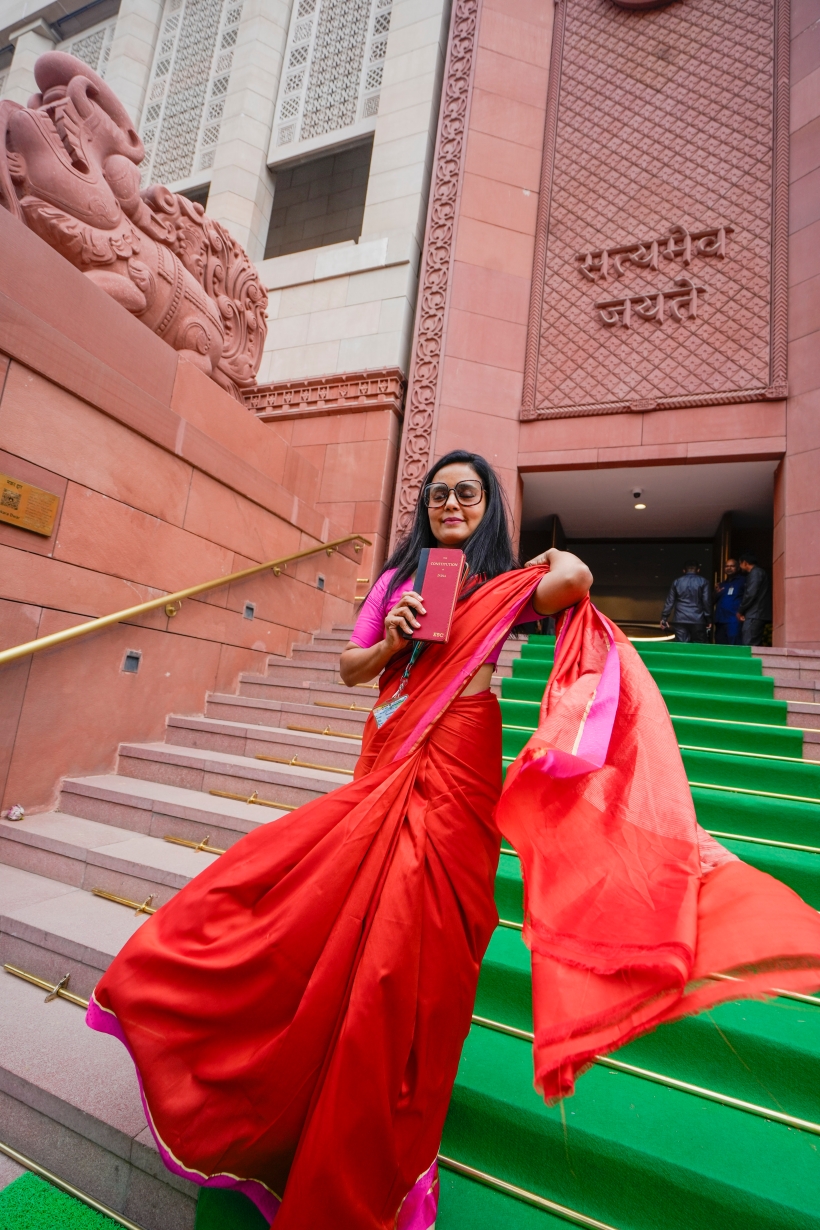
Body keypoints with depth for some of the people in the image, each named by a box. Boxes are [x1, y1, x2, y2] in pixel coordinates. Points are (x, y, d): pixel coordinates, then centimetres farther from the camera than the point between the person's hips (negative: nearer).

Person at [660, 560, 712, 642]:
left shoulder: (677, 581, 8)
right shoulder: (703, 581, 2)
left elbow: (670, 601, 7)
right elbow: (706, 601, -1)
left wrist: (664, 617, 11)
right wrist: (709, 619, 4)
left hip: (680, 620, 2)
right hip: (698, 620, -1)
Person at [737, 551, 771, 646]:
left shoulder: (755, 573, -8)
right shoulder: (759, 572, 21)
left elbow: (750, 594, -17)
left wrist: (740, 611, -6)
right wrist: (743, 611, 11)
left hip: (754, 615, -10)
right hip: (757, 615, 10)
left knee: (748, 646, -12)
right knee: (755, 645, 8)